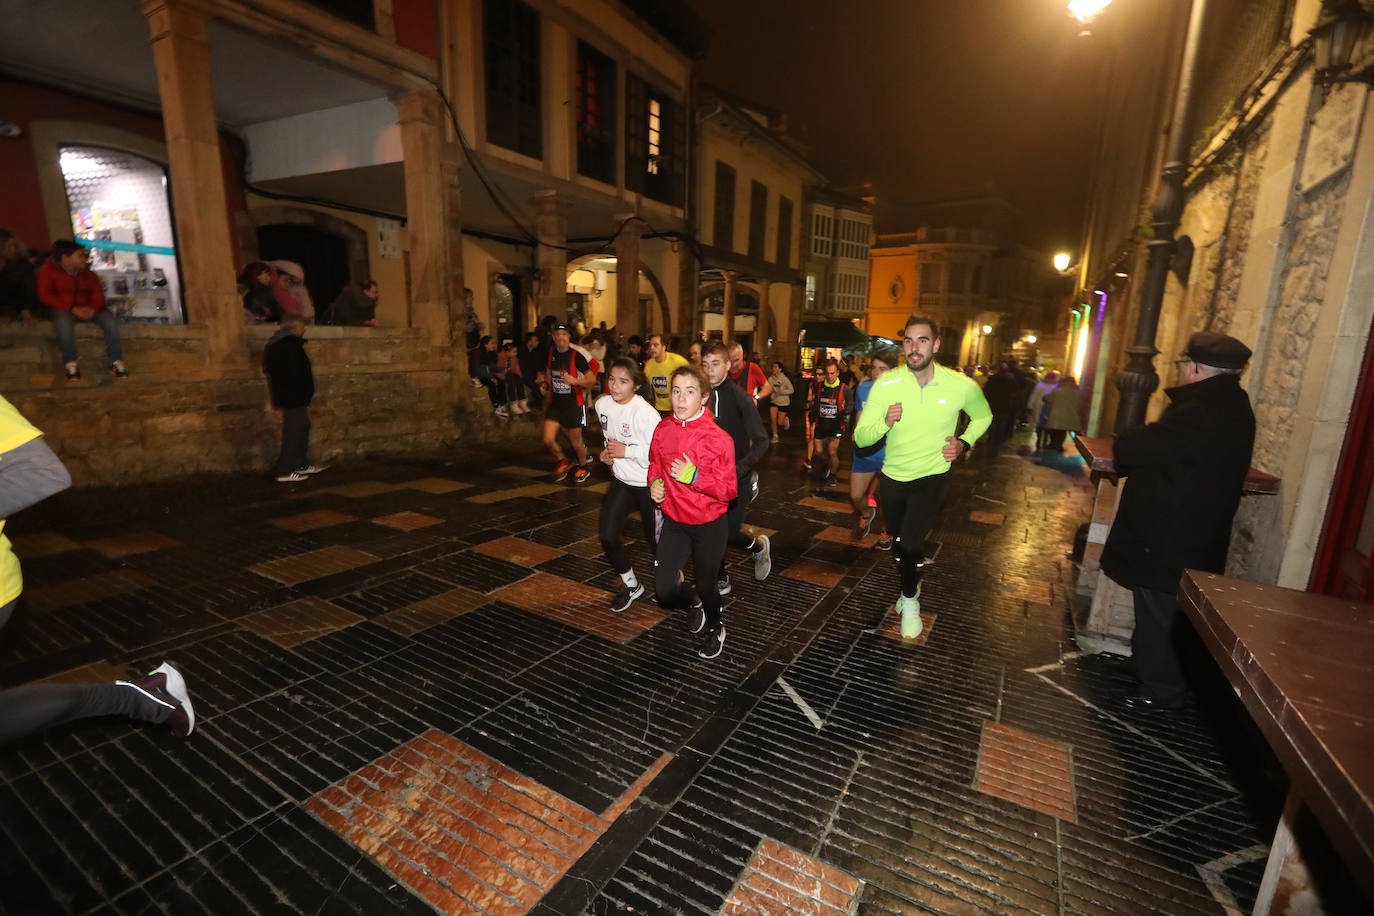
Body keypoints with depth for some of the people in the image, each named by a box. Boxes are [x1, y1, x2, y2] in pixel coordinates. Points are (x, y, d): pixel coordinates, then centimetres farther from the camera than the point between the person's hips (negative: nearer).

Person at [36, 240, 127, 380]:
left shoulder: (87, 272, 11)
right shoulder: (47, 271, -1)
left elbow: (98, 293, 2)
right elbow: (45, 296, -8)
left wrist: (93, 308, -22)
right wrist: (72, 309, -23)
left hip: (87, 308, 3)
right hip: (61, 309, -3)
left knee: (108, 318, -27)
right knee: (64, 321, -38)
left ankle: (116, 362, -28)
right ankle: (71, 363, -24)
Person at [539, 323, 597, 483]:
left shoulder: (576, 355, -13)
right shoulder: (551, 352, 4)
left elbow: (592, 378, -13)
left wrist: (575, 380, -29)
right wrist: (545, 384, 4)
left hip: (574, 403, -5)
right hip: (555, 403, 5)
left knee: (575, 441, 4)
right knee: (548, 440, -2)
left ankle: (583, 468, 33)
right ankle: (564, 462, 27)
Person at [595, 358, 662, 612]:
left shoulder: (645, 413, -24)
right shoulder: (602, 404, -1)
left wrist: (626, 451, -23)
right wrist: (607, 452, 0)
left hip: (649, 485, -6)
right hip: (621, 481, 6)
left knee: (656, 541, 8)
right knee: (608, 538, 1)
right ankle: (632, 585, 27)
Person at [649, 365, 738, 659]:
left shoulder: (719, 438, -20)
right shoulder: (663, 429, -6)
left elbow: (729, 490, -17)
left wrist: (695, 476, -30)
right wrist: (655, 482, -7)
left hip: (709, 524, -4)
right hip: (674, 520, 4)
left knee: (705, 584, 14)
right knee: (664, 589, 5)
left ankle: (715, 629, 47)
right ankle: (694, 605, 41)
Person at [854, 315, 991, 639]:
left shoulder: (962, 386, -14)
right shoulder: (886, 384, -16)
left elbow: (983, 416, 9)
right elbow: (860, 437, -17)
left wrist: (963, 443, -8)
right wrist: (885, 422, -35)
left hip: (933, 477, -2)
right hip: (892, 477, 2)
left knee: (910, 542, -21)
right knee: (899, 543, 20)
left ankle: (909, 600, 10)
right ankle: (911, 587, 53)